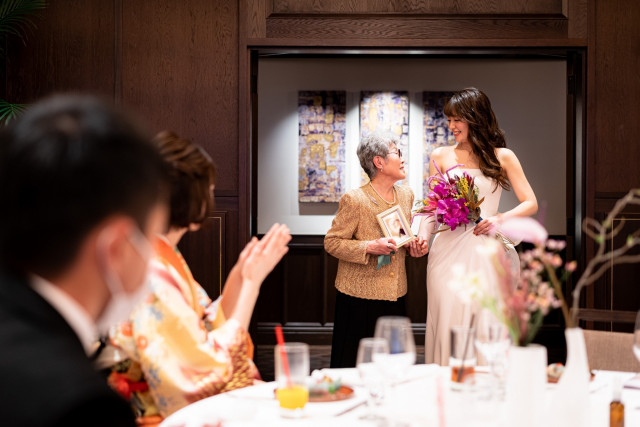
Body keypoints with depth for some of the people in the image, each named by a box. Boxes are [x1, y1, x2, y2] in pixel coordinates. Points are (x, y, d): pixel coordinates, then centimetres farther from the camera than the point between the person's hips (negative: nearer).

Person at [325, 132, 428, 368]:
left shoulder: (406, 194, 8)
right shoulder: (354, 199, -13)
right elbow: (331, 242, -9)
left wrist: (413, 246, 1)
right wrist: (369, 247, -21)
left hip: (395, 295, 6)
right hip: (360, 296, -6)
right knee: (356, 364, 2)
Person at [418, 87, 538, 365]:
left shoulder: (502, 157, 5)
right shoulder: (441, 157, 9)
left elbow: (531, 204, 5)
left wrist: (500, 219, -12)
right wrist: (423, 235, -8)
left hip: (488, 251, -1)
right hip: (449, 249, 1)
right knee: (448, 324, -1)